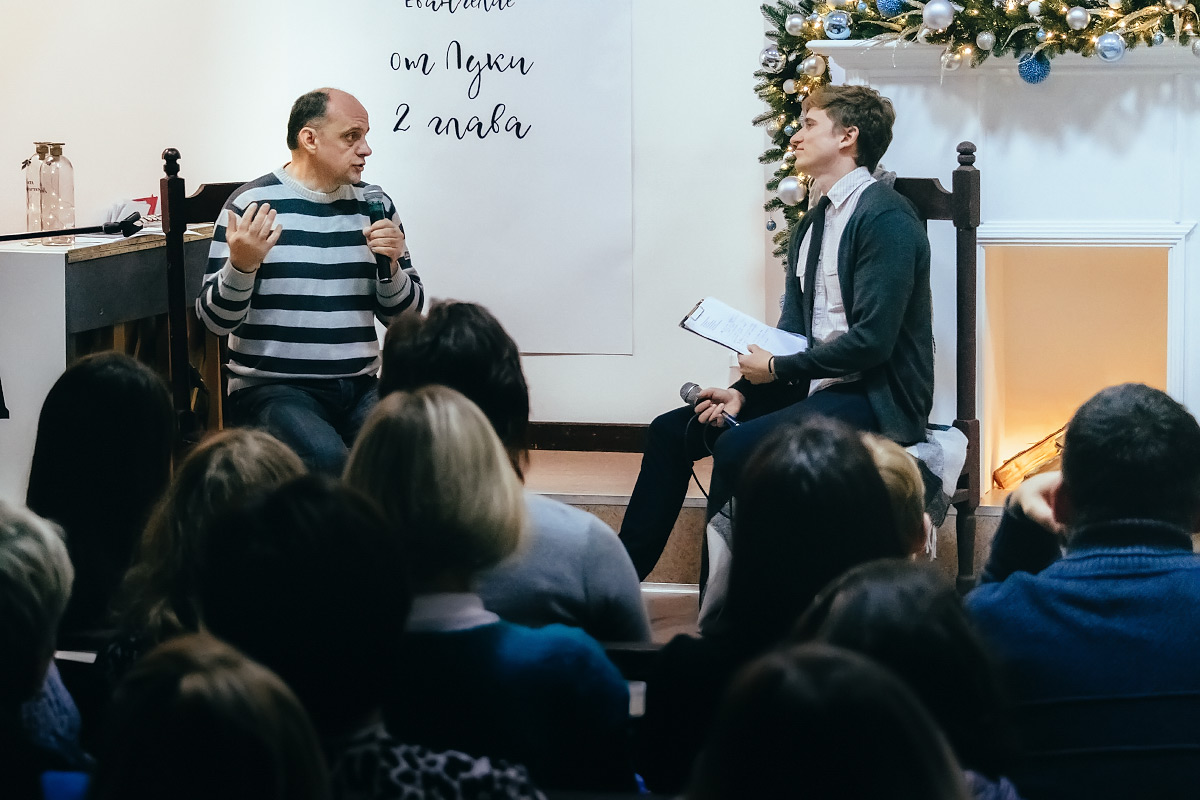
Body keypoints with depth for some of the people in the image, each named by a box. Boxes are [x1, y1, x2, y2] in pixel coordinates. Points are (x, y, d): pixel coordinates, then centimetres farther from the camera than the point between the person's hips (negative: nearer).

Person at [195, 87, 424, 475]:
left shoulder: (375, 206, 12)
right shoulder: (252, 204, -2)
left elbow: (405, 315, 15)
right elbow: (216, 319, -4)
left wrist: (393, 265, -4)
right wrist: (241, 265, -23)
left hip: (359, 386, 5)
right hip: (271, 386, -4)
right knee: (326, 458, -33)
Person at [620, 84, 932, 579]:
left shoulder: (886, 218, -14)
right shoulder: (812, 224, 15)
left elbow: (872, 339, -21)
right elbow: (791, 330, 14)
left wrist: (778, 368, -13)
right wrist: (744, 391, -3)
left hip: (875, 399, -9)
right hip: (816, 389, 10)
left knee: (739, 445, -29)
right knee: (671, 431, 2)